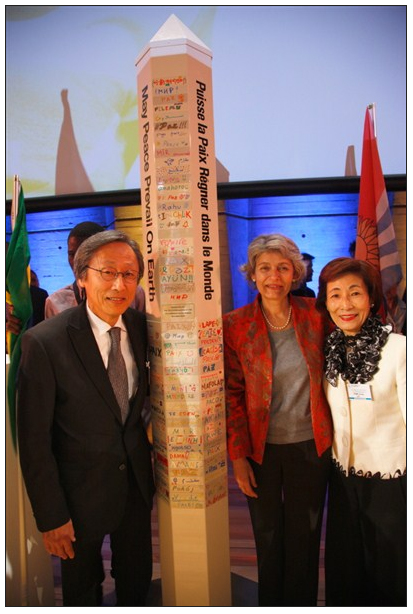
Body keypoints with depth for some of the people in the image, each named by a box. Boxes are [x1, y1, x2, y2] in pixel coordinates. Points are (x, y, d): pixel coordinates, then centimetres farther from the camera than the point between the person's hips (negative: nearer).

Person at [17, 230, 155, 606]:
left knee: (138, 582, 25)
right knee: (82, 591, 23)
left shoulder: (142, 327, -7)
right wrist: (51, 517, -12)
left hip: (137, 482, 4)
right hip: (81, 492, -3)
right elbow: (34, 440, -16)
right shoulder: (43, 341, -22)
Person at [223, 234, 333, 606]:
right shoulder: (234, 325, -10)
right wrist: (238, 456, -7)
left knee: (305, 537, 16)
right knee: (268, 537, 16)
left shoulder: (314, 314, -5)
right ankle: (270, 602, 42)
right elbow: (232, 394, -7)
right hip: (261, 448, -1)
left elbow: (328, 375, 6)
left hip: (310, 445, 1)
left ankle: (301, 603, 41)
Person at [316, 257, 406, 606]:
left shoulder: (397, 348, -17)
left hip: (392, 477, -4)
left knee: (390, 573, 16)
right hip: (344, 476, 4)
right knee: (344, 570, 21)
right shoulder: (327, 351, -1)